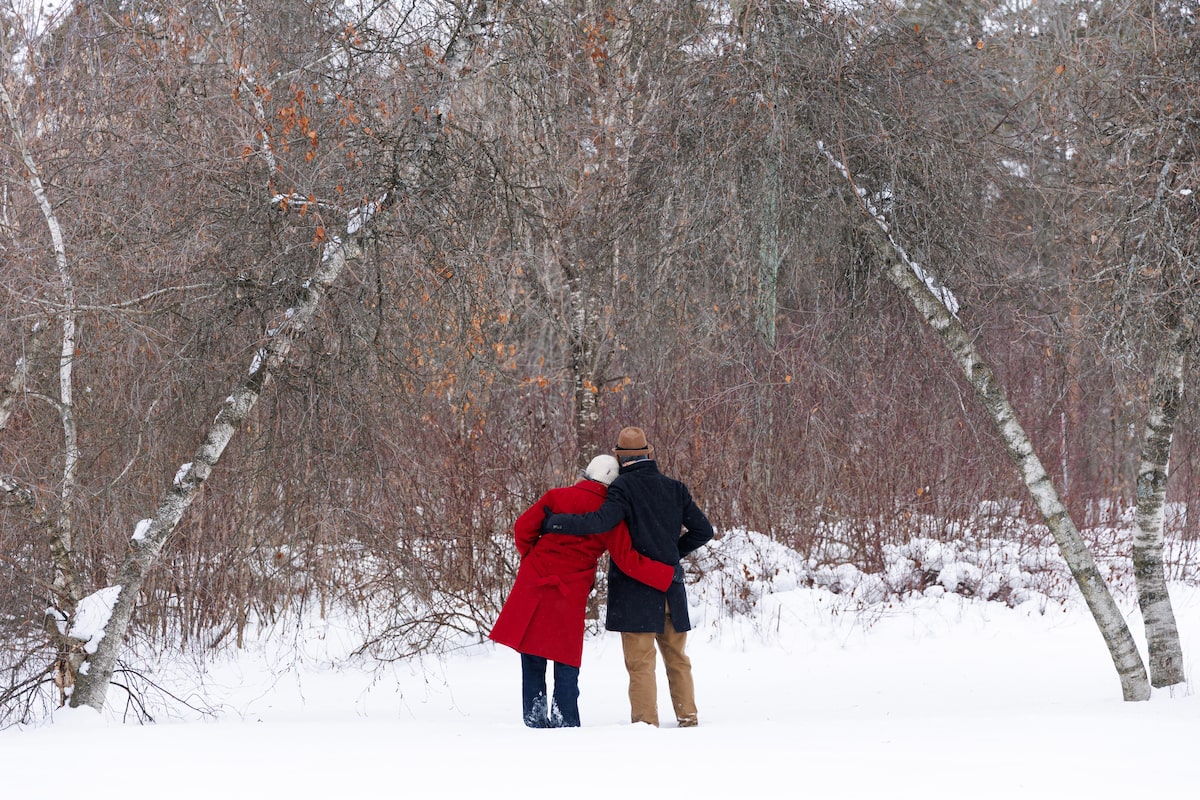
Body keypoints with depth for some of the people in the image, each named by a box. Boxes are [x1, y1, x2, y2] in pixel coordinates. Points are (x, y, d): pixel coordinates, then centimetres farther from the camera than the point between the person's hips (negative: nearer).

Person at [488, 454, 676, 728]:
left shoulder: (557, 497, 4)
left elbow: (523, 527, 1)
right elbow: (628, 560, -8)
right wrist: (669, 575, -3)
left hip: (533, 583, 2)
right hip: (570, 591, -2)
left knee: (532, 658, 10)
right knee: (566, 660, 7)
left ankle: (535, 717, 9)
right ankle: (566, 723, 4)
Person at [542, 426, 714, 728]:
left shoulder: (624, 488, -11)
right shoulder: (674, 488, 8)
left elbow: (599, 522, -25)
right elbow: (703, 530, 9)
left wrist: (551, 522, -17)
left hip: (635, 588, -5)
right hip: (671, 589, 5)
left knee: (640, 660, -2)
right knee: (676, 657, 16)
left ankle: (646, 719, -5)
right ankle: (687, 716, 19)